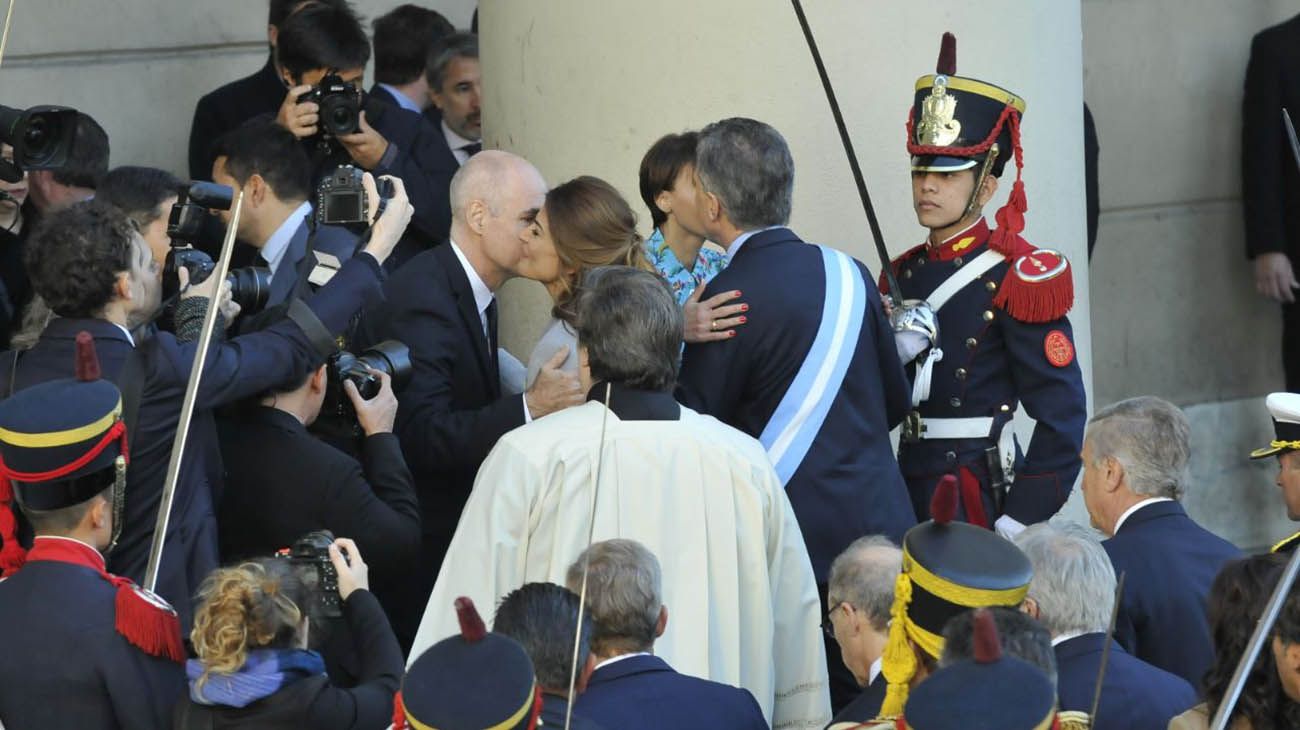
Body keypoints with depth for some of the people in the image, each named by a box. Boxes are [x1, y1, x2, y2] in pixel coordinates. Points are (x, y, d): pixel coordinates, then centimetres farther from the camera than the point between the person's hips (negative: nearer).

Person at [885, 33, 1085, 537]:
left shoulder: (1018, 277, -9)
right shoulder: (902, 276, 12)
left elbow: (1062, 417, -12)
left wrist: (1017, 524, -14)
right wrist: (894, 355, -8)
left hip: (983, 497, -6)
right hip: (911, 493, 7)